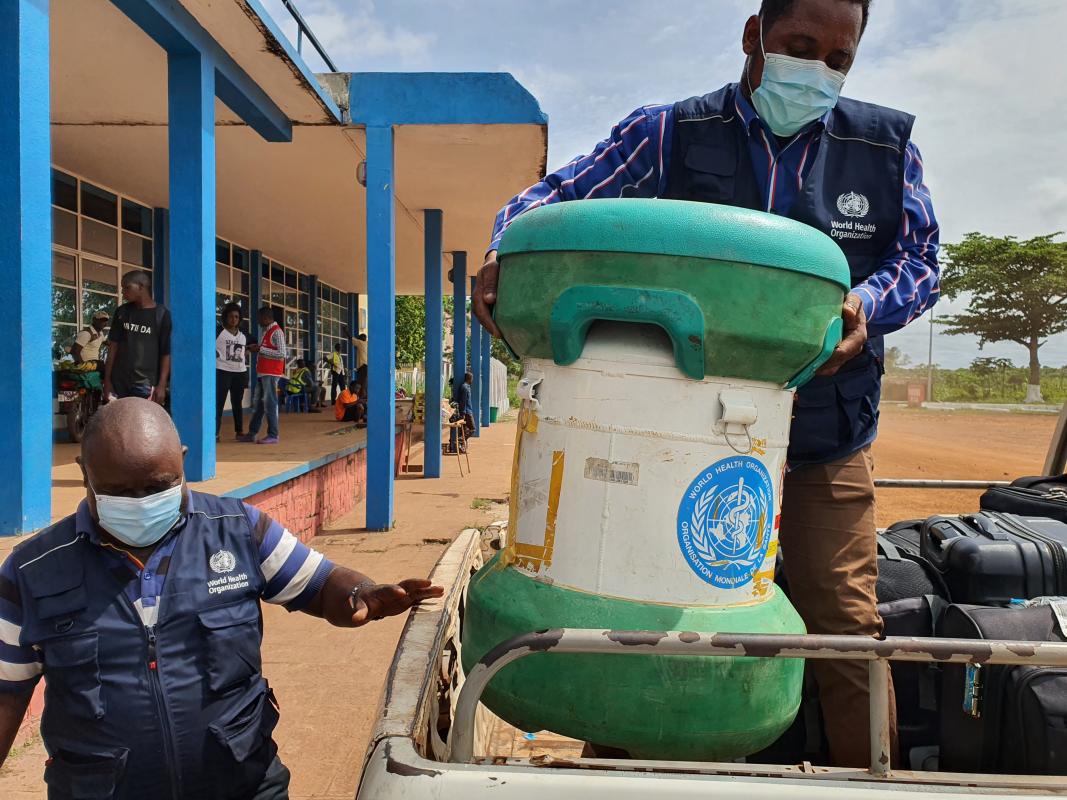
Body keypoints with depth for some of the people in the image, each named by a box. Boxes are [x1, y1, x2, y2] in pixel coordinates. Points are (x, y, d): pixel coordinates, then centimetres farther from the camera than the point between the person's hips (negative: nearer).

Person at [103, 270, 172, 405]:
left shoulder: (161, 314, -2)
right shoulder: (122, 312, 10)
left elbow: (166, 352, -3)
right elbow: (113, 346, 12)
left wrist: (162, 385, -9)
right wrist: (107, 379, 6)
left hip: (145, 384, -4)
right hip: (118, 381, 4)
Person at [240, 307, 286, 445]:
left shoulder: (277, 332, -11)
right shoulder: (267, 331, 18)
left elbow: (281, 354, -19)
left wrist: (260, 349, -16)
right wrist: (256, 348, 7)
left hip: (271, 373, -9)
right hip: (262, 372, 9)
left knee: (270, 403, -6)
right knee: (257, 403, 12)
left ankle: (273, 435, -1)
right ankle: (252, 433, 19)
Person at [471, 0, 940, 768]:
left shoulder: (888, 146, 5)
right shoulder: (669, 134, -2)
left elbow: (919, 256, 5)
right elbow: (558, 196, -5)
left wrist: (868, 304, -18)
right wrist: (505, 258, -27)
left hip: (827, 447, 1)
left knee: (846, 631, 5)